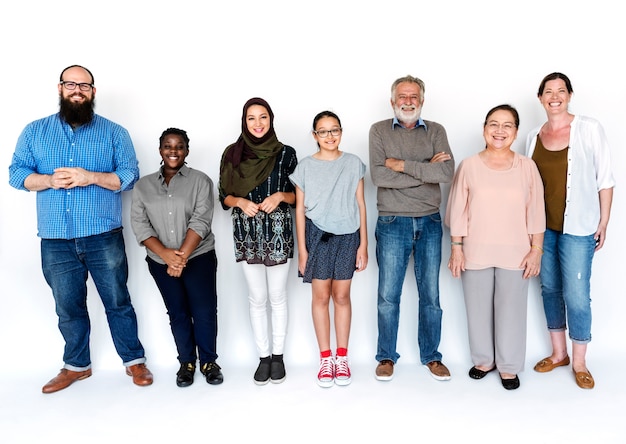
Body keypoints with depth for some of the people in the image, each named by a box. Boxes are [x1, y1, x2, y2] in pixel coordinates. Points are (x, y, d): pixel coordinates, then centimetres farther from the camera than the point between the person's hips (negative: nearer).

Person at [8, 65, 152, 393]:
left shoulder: (114, 132, 4)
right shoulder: (35, 131, 9)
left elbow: (130, 175, -4)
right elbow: (16, 173, 4)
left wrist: (91, 177, -19)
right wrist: (50, 181, -15)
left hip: (103, 237, -2)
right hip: (55, 240, 2)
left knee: (117, 302, 7)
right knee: (68, 307, 13)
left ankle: (134, 360, 21)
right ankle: (76, 365, 30)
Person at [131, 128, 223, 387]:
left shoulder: (200, 181, 0)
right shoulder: (143, 185, 6)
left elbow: (201, 221, -10)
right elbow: (139, 225, -3)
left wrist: (182, 256, -19)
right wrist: (166, 254, -17)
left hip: (198, 257, -2)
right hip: (160, 262, 2)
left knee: (205, 311, -3)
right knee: (177, 314, 10)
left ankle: (208, 362, 16)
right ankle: (186, 362, 24)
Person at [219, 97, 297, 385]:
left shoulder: (286, 153, 0)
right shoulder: (233, 153, 3)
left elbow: (298, 195, 5)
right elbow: (224, 196, 7)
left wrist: (280, 196, -15)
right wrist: (240, 202, -13)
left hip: (278, 232, -1)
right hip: (247, 234, 1)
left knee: (277, 297, 7)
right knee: (257, 299, 8)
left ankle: (278, 355, 21)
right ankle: (263, 356, 20)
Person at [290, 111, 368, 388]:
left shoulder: (354, 164, 2)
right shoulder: (305, 167, 1)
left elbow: (360, 205, 4)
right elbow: (300, 209, 2)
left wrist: (363, 244, 1)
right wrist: (301, 248, -1)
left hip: (347, 236, 0)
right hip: (317, 235, 0)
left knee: (342, 296, 7)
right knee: (321, 296, 5)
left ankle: (342, 358, 19)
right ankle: (325, 359, 17)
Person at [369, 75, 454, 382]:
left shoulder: (435, 131, 6)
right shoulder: (379, 131, 1)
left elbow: (447, 173, -11)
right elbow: (378, 175, -14)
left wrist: (403, 165, -14)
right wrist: (426, 170, -13)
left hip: (429, 222, 2)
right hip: (392, 223, -1)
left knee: (431, 295, 9)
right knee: (388, 296, 5)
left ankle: (431, 356, 25)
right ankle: (386, 357, 21)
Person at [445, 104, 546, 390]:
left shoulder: (527, 167, 0)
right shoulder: (469, 166, -1)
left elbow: (536, 213, 2)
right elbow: (458, 212, 0)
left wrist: (536, 250, -2)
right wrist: (456, 248, -3)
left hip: (515, 254, 0)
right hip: (476, 253, 0)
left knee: (511, 311, 7)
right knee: (479, 310, 11)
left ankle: (508, 366, 26)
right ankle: (483, 360, 31)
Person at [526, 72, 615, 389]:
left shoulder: (589, 129, -4)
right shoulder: (533, 136, 7)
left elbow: (605, 179, -3)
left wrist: (603, 223, -4)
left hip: (577, 226, -4)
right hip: (542, 226, 4)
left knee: (576, 295, -3)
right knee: (549, 289, 12)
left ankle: (579, 363, 14)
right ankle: (558, 354, 27)